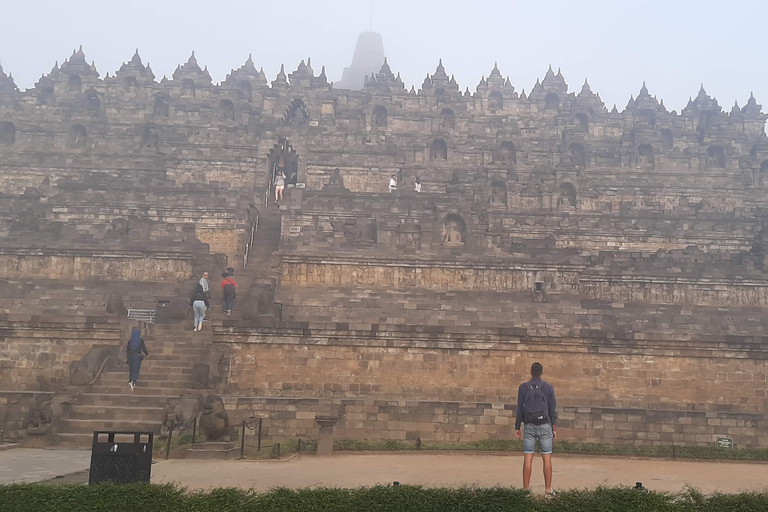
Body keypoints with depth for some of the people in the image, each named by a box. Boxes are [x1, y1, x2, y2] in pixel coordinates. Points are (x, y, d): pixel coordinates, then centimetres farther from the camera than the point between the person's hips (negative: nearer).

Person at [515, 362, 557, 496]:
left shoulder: (523, 387, 3)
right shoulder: (548, 388, 3)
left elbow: (519, 409, 3)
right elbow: (553, 409, 3)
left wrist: (517, 427, 7)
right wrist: (554, 427, 10)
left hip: (529, 426, 0)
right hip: (545, 426, 0)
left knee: (528, 458, 0)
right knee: (547, 458, 3)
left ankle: (526, 489, 0)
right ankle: (548, 489, 3)